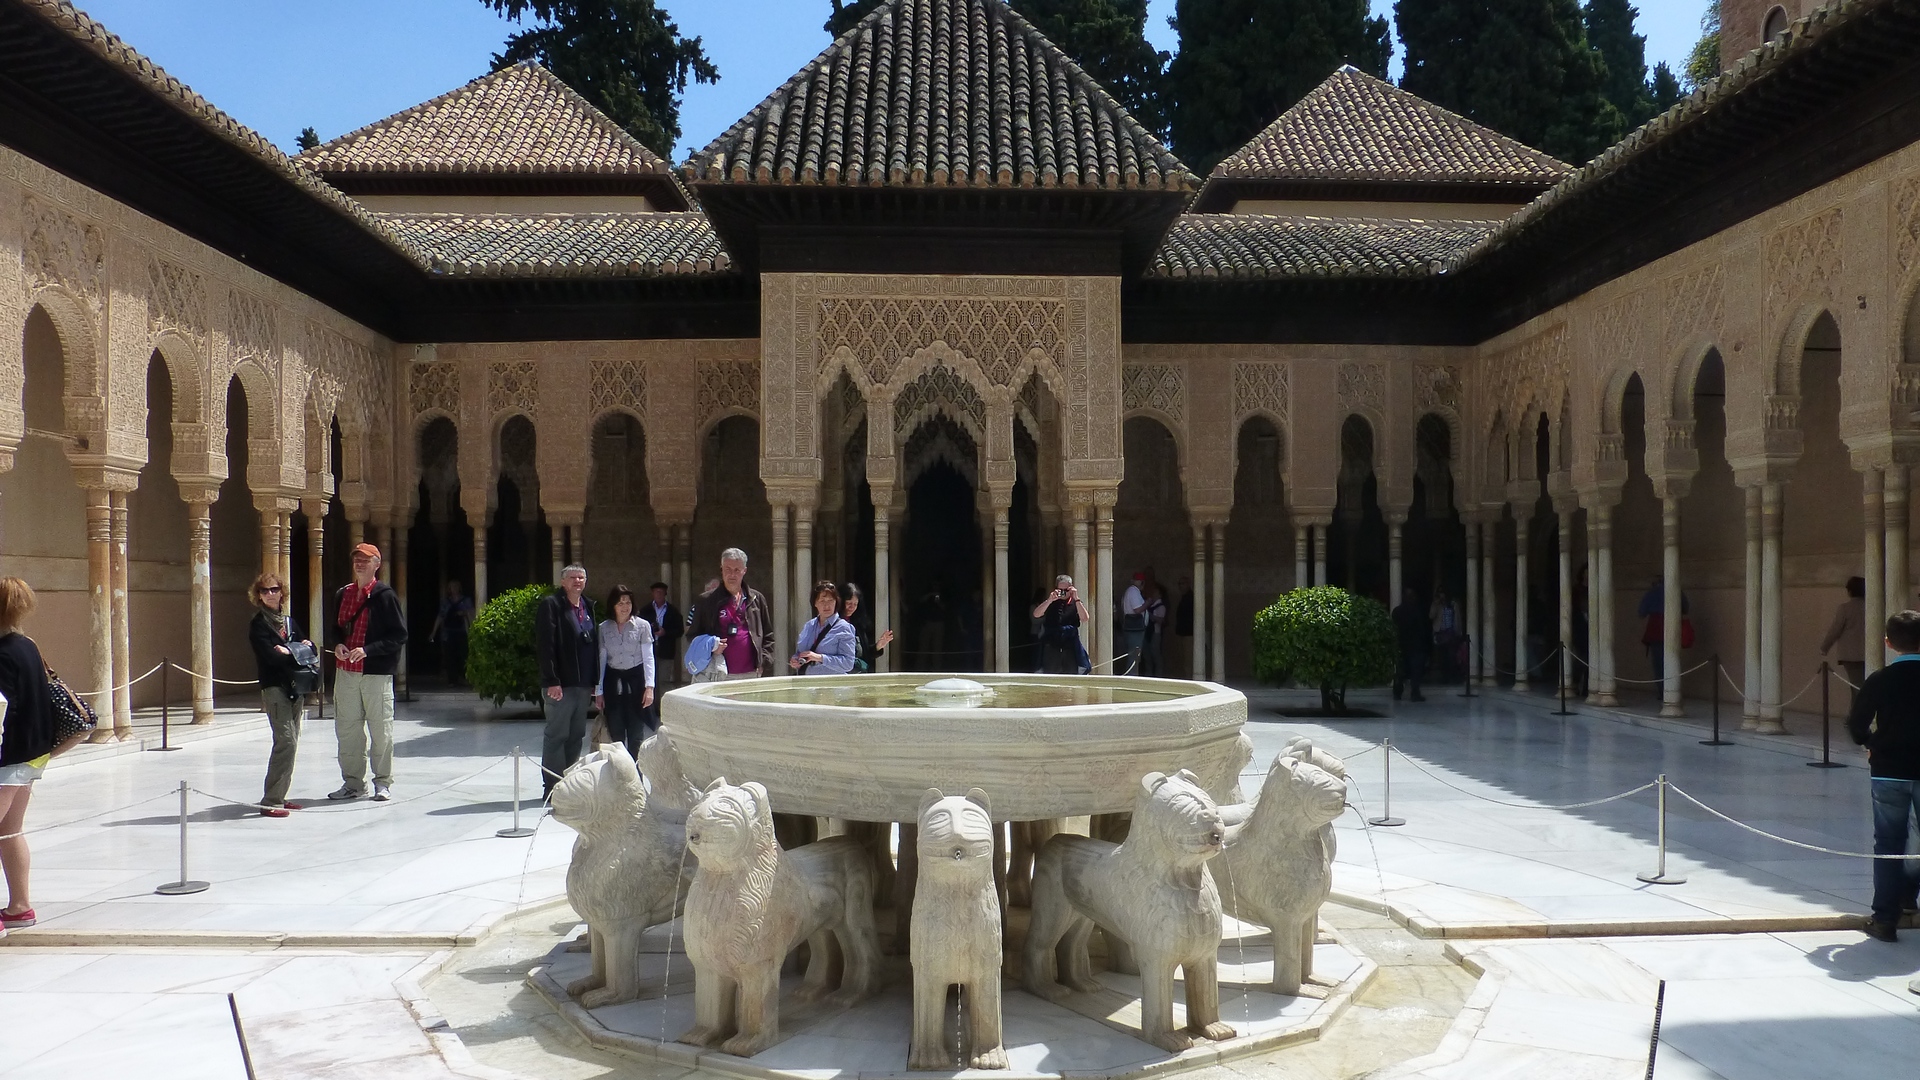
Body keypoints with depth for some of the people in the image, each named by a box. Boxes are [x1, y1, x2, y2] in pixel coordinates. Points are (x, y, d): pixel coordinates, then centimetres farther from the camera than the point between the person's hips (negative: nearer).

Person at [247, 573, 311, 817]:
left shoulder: (289, 621, 17)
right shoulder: (258, 624, -4)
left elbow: (308, 648, 14)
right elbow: (270, 656, -17)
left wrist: (307, 646, -8)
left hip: (294, 687, 7)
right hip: (274, 687, -7)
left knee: (291, 743, 7)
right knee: (286, 741, -14)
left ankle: (279, 796, 15)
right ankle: (270, 801, -11)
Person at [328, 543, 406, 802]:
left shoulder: (384, 596, -7)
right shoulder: (343, 594, 11)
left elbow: (399, 635, -9)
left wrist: (367, 650, -18)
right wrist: (337, 644, 1)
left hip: (376, 672, -6)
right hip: (345, 671, 6)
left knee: (381, 730, 1)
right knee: (346, 728, 10)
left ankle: (383, 783, 11)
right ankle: (353, 782, 20)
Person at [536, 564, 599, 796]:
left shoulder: (588, 606, 16)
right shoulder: (551, 604, -6)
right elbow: (545, 645, -14)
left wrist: (594, 681, 13)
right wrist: (552, 681, -20)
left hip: (583, 684, 7)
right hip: (560, 684, -7)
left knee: (576, 736, 12)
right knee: (557, 735, -3)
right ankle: (554, 788, 3)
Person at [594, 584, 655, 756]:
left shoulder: (642, 625, -2)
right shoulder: (604, 628, 5)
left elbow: (648, 657, -3)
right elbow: (601, 660, 8)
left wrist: (649, 687, -10)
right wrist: (598, 691, 7)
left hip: (635, 679, -2)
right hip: (613, 681, 2)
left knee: (636, 733, 1)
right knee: (615, 733, 4)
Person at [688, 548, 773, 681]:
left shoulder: (756, 599, 11)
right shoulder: (706, 601, 4)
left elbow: (768, 636, 14)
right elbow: (692, 636, 7)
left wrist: (763, 662, 2)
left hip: (751, 675, 3)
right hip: (719, 677, -3)